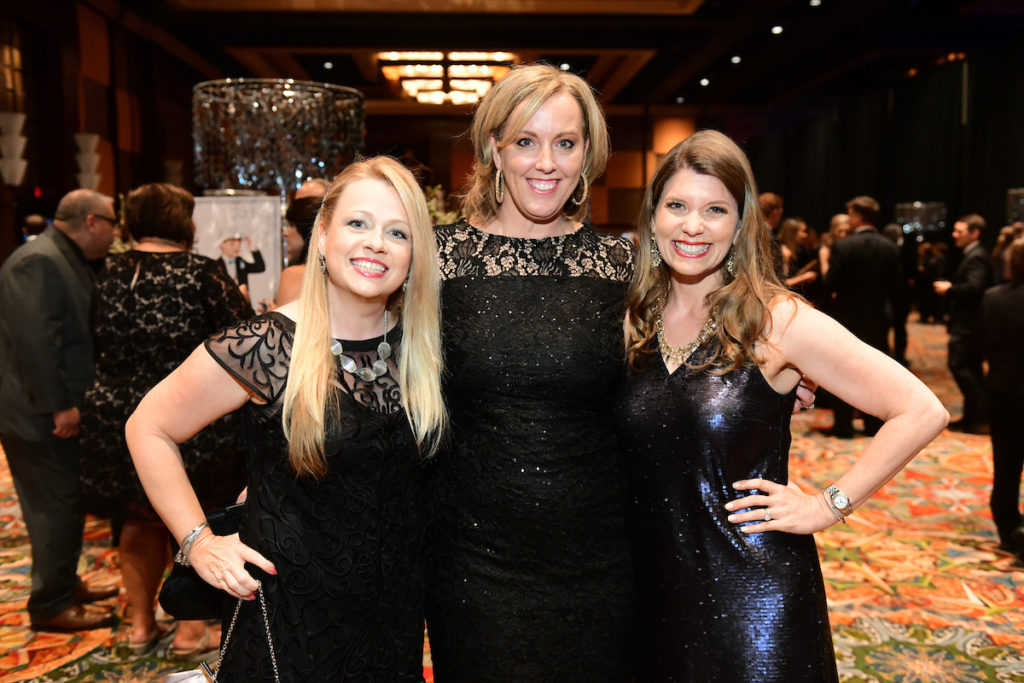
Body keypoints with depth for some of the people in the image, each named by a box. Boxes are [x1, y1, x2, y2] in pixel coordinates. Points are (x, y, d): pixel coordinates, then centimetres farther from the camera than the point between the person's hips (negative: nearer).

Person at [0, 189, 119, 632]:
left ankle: (65, 583, 33)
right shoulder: (38, 261, -19)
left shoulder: (68, 260, 13)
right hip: (42, 416, -10)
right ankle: (50, 606, 13)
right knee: (56, 508, 0)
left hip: (64, 411, 10)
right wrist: (59, 407, -25)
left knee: (68, 503, 19)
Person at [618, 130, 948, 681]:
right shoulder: (634, 322, 0)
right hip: (653, 588, 4)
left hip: (753, 594, -4)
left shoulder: (777, 320, -13)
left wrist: (829, 505, -12)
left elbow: (922, 412, -13)